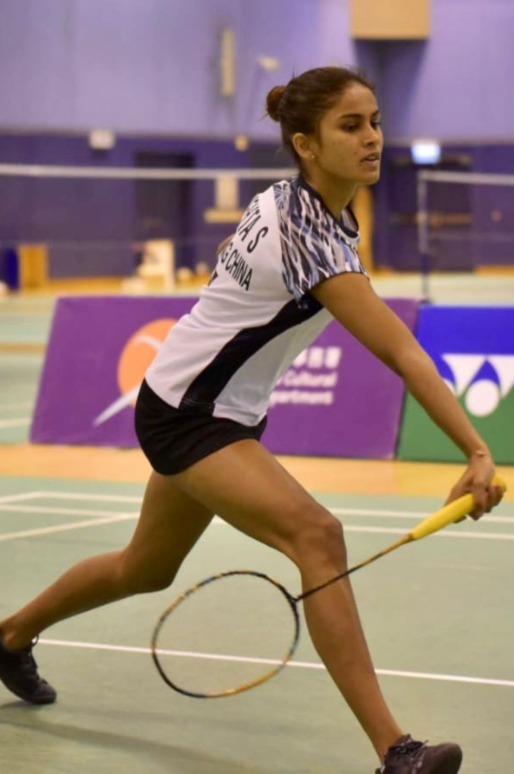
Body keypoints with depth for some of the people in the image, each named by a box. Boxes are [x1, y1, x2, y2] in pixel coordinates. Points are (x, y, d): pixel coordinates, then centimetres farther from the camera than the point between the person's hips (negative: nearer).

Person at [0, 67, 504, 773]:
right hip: (185, 414, -10)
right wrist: (479, 452, -40)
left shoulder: (290, 201, -1)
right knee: (316, 535, -28)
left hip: (223, 411, 10)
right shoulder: (307, 235, -30)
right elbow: (401, 354, -36)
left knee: (146, 569, 26)